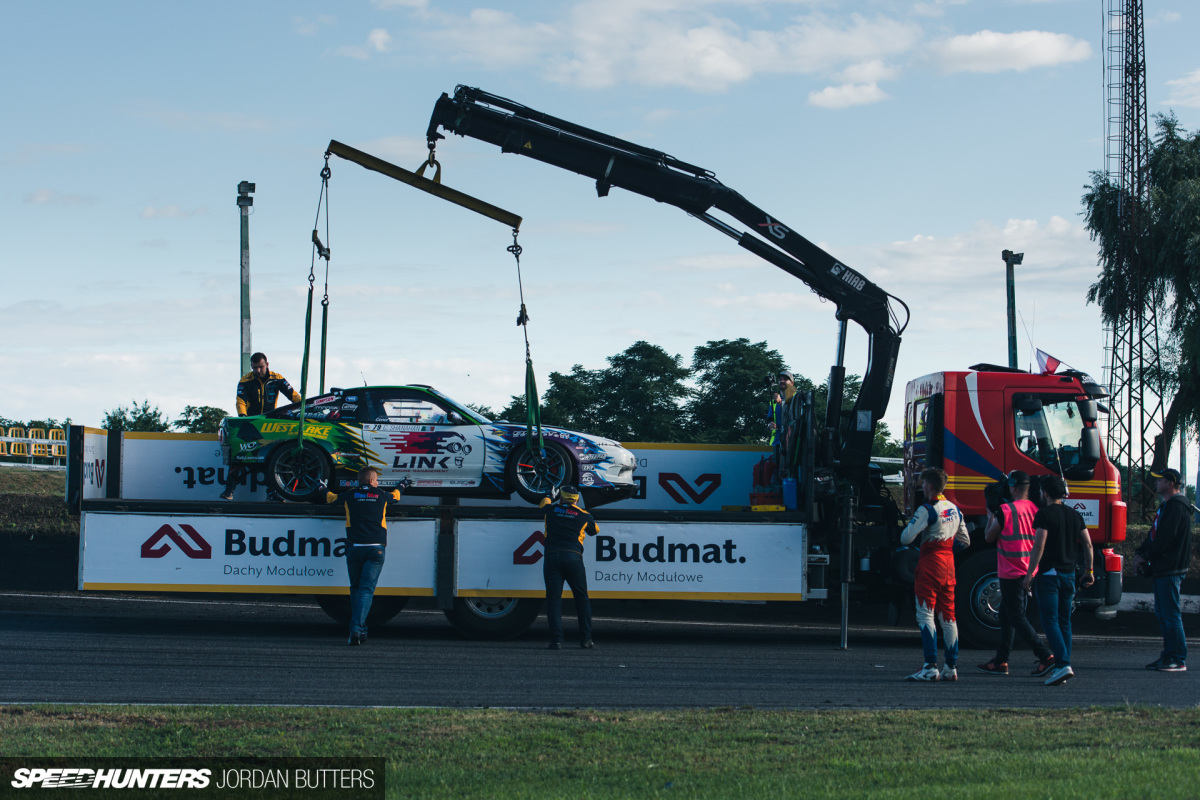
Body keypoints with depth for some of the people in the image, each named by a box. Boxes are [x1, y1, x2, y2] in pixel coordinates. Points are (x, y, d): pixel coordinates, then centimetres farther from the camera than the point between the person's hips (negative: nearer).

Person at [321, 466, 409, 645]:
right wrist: (402, 485, 58)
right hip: (376, 548, -1)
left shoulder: (350, 495, 8)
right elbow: (395, 496, 34)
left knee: (355, 589, 13)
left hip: (354, 548, 1)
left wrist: (324, 490, 52)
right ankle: (357, 629, -19)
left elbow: (330, 498, 27)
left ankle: (359, 630, 14)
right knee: (366, 589, -6)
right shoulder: (381, 495, 10)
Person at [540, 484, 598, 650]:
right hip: (573, 557, 0)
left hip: (552, 557, 0)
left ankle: (556, 639, -9)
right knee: (582, 598, 11)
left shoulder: (551, 510, 11)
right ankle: (586, 639, 8)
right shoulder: (584, 516, 10)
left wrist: (551, 496, 59)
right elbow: (595, 530, 30)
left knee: (553, 599, 1)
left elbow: (545, 502, 37)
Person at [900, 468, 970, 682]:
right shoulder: (955, 510, 11)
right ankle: (951, 667, 11)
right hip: (949, 565, 8)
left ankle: (930, 667, -14)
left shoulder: (927, 510, -13)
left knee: (925, 614, -7)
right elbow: (965, 542, 19)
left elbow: (906, 538, -16)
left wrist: (911, 524, 4)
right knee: (948, 616, 10)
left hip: (930, 564, -8)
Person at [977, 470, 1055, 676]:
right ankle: (1001, 661, 20)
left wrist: (990, 517, 13)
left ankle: (1045, 656, -12)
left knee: (1017, 618, -4)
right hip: (1030, 572, 8)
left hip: (1011, 574, -8)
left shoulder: (1006, 510, -16)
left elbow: (989, 537, -4)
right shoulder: (1036, 509, 3)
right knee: (1006, 617, 16)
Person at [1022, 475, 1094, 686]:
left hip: (1049, 574, -6)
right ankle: (1062, 667, 11)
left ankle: (1063, 664, -20)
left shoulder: (1044, 514, -9)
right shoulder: (1075, 515, 11)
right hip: (1069, 574, 6)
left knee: (1050, 621, -8)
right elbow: (1087, 544, 10)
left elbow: (1039, 546, -14)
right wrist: (1088, 571, 20)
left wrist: (1029, 574, -11)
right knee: (1064, 622, 11)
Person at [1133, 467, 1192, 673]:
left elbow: (1164, 539, -20)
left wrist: (1146, 557, -9)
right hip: (1162, 570, 11)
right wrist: (1140, 553, 6)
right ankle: (1169, 655, 17)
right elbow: (1154, 534, 21)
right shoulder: (1166, 506, 19)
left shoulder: (1176, 507, -14)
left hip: (1171, 569, -11)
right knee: (1162, 614, 12)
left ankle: (1178, 660, -8)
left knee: (1171, 614, -10)